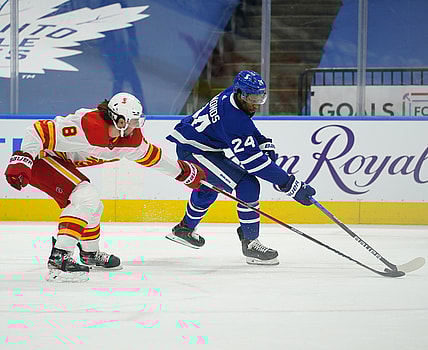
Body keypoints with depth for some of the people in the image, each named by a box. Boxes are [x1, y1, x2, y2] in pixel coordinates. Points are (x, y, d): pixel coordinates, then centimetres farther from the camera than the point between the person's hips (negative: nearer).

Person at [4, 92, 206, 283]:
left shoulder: (130, 138, -4)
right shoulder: (87, 127, -32)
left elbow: (149, 155, 14)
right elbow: (39, 131, -30)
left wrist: (183, 172, 21)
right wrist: (21, 162, -35)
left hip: (60, 161, 10)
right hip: (39, 157, -10)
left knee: (92, 207, 20)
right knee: (85, 198, -24)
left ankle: (90, 255, 45)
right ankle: (58, 259, -31)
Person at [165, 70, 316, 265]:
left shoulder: (233, 95, -4)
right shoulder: (234, 120, -32)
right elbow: (254, 161, -33)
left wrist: (265, 144, 6)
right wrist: (293, 187, -33)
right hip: (193, 152, -11)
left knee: (209, 186, 35)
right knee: (247, 186, -18)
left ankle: (185, 228, 57)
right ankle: (250, 243, -12)